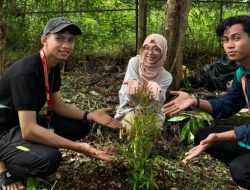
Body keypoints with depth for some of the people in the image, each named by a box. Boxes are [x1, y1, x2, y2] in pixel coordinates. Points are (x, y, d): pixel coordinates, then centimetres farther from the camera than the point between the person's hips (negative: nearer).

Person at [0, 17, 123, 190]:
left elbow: (57, 105, 7)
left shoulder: (54, 66, -1)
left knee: (81, 126, 4)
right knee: (48, 159, -33)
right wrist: (77, 147, -33)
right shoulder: (26, 72, -29)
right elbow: (28, 130, -33)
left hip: (27, 121, 9)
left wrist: (90, 116, -9)